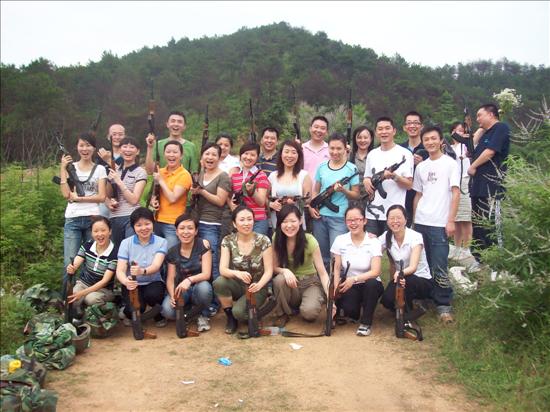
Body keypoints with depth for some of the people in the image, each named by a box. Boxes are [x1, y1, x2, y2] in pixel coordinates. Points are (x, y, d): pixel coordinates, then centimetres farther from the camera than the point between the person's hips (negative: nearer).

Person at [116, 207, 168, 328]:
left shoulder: (161, 242, -6)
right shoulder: (126, 243, -4)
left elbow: (156, 266, -22)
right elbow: (120, 270, -12)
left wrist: (143, 271, -46)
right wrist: (126, 281, -37)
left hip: (153, 283, 0)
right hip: (132, 284, 0)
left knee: (152, 294, -35)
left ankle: (159, 314, 2)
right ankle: (130, 314, 12)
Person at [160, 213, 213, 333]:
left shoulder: (203, 245, -10)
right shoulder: (173, 252, -1)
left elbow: (206, 274, -17)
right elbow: (170, 279, -2)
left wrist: (189, 280, -37)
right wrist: (172, 295, -24)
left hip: (199, 288, -2)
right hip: (181, 290, 2)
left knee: (204, 287, -39)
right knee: (167, 311, -29)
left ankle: (201, 315, -6)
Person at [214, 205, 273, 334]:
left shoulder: (263, 241, -12)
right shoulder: (228, 241, -8)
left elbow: (269, 271, -13)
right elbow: (223, 269, -18)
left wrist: (259, 285, -34)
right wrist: (237, 273, -40)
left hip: (256, 287, -2)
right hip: (237, 285, 2)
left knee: (239, 312, -30)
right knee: (219, 282, -31)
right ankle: (230, 318, -5)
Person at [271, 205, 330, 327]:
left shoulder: (309, 241, -19)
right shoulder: (276, 239, -11)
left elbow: (322, 272, -19)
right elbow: (274, 267, -5)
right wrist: (285, 271, -29)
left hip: (310, 282, -2)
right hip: (290, 283, 2)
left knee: (309, 311, -31)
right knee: (279, 280, -33)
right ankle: (283, 313, -7)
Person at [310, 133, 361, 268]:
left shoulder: (351, 169, -2)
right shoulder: (322, 167, 8)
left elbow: (356, 195, 1)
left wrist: (343, 190, -18)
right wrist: (311, 207, -1)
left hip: (340, 217, -4)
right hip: (320, 216, 4)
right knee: (320, 253, 12)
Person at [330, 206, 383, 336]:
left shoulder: (373, 242, -11)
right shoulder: (340, 240, -3)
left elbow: (376, 271, -20)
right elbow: (337, 268, -1)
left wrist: (354, 279, -35)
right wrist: (336, 289, -18)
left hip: (370, 286, -1)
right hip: (348, 286, 1)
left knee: (372, 283, -36)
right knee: (349, 309, -29)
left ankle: (366, 323, -13)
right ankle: (354, 314, 13)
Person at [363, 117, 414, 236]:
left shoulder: (404, 154, -1)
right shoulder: (372, 154, 13)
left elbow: (409, 185, -4)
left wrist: (394, 176, -22)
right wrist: (366, 181, -1)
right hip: (372, 213, 4)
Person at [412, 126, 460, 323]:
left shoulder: (450, 164, 0)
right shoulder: (421, 167, 14)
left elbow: (456, 193, -5)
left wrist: (451, 221, -11)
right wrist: (414, 220, 12)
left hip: (439, 224, -5)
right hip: (420, 223, 5)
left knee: (439, 268, -7)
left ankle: (443, 305, 3)